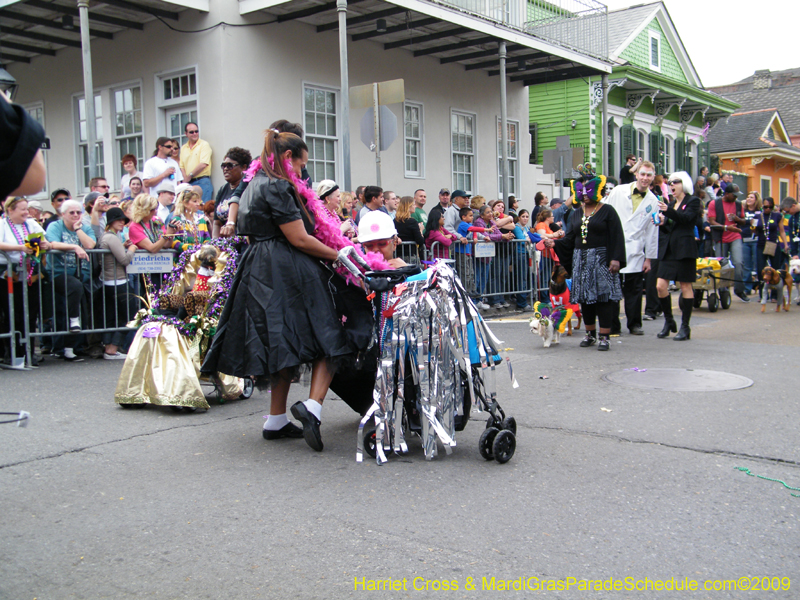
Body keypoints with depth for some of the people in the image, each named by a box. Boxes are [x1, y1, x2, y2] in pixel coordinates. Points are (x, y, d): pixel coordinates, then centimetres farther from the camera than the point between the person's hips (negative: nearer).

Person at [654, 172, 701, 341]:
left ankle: (685, 327, 5)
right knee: (661, 286, -2)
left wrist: (668, 211, -31)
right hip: (668, 249, 6)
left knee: (685, 286, -1)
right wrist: (661, 223, -1)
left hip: (684, 249, -6)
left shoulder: (693, 201, 0)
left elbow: (686, 218, -19)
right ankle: (669, 322, 15)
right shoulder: (670, 203, 19)